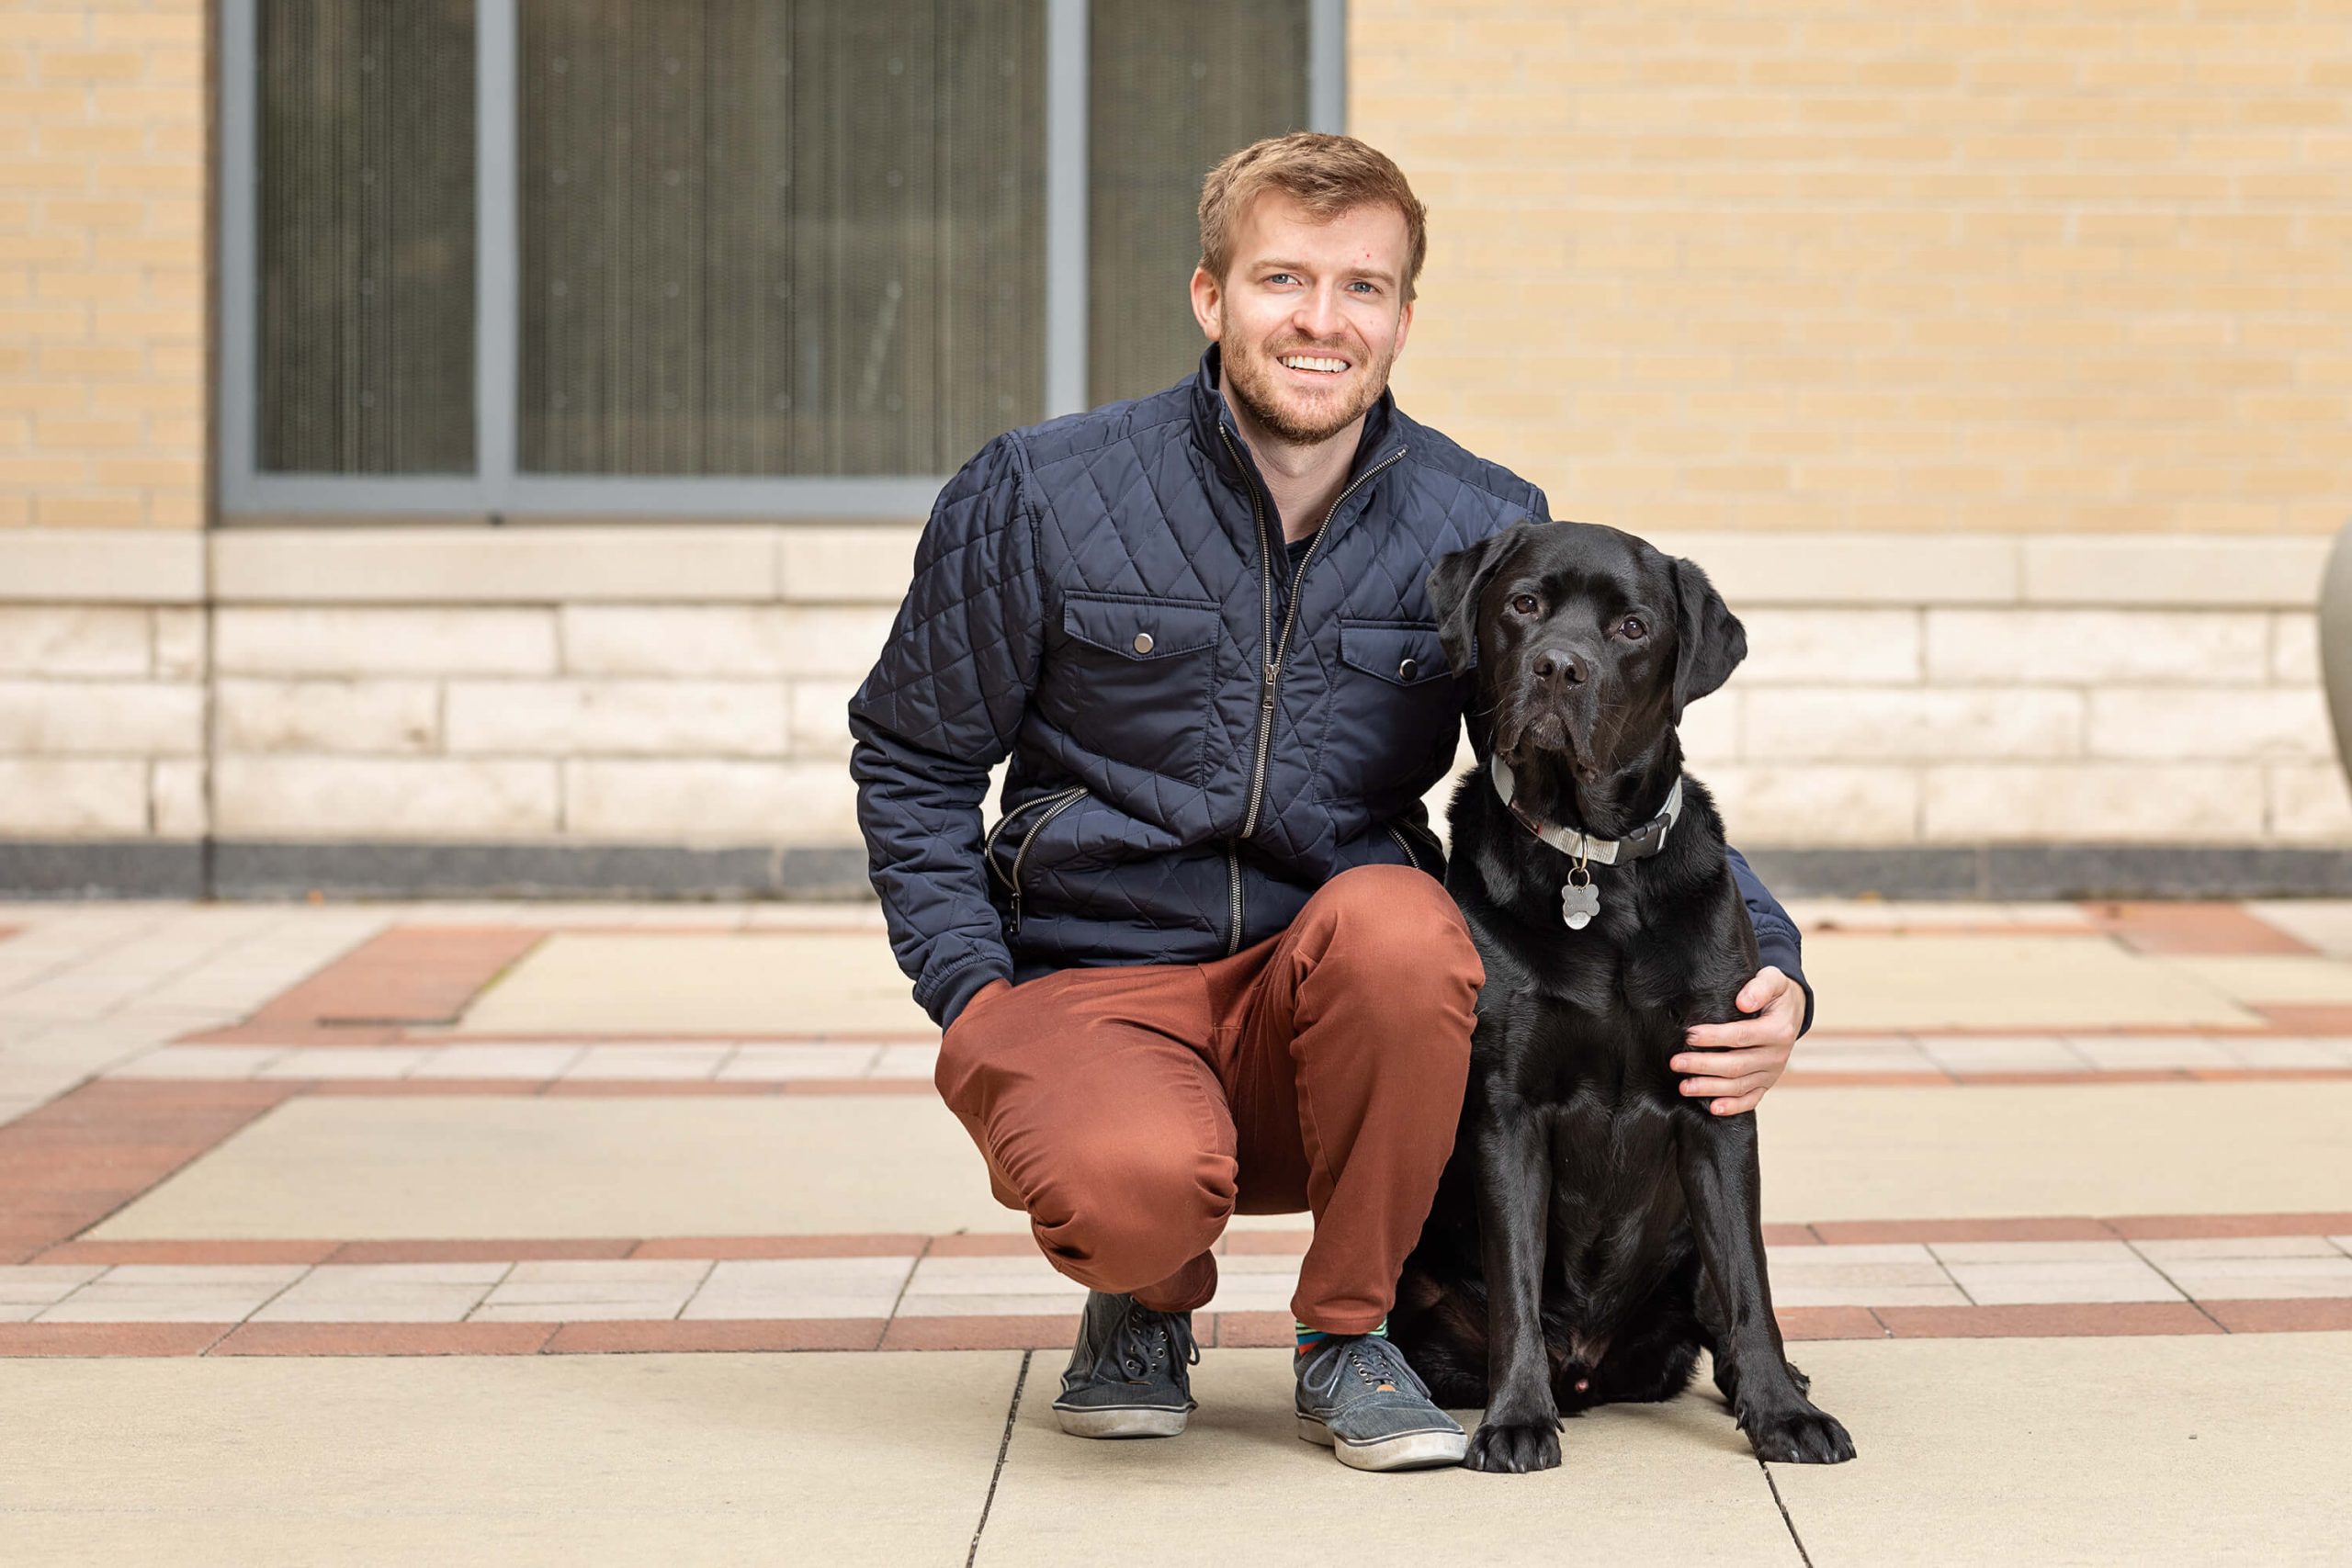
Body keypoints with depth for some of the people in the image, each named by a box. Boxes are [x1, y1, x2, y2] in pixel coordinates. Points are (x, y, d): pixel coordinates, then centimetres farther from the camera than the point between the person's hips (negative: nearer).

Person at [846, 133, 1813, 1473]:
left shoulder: (1485, 532, 1)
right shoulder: (1038, 499, -3)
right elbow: (912, 759, 8)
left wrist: (1773, 972, -14)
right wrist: (972, 989, -5)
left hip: (1325, 1022, 2)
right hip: (1087, 995, -2)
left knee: (1395, 920, -35)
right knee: (1137, 1183, -37)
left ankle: (1348, 1338, -9)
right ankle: (1148, 1302, 5)